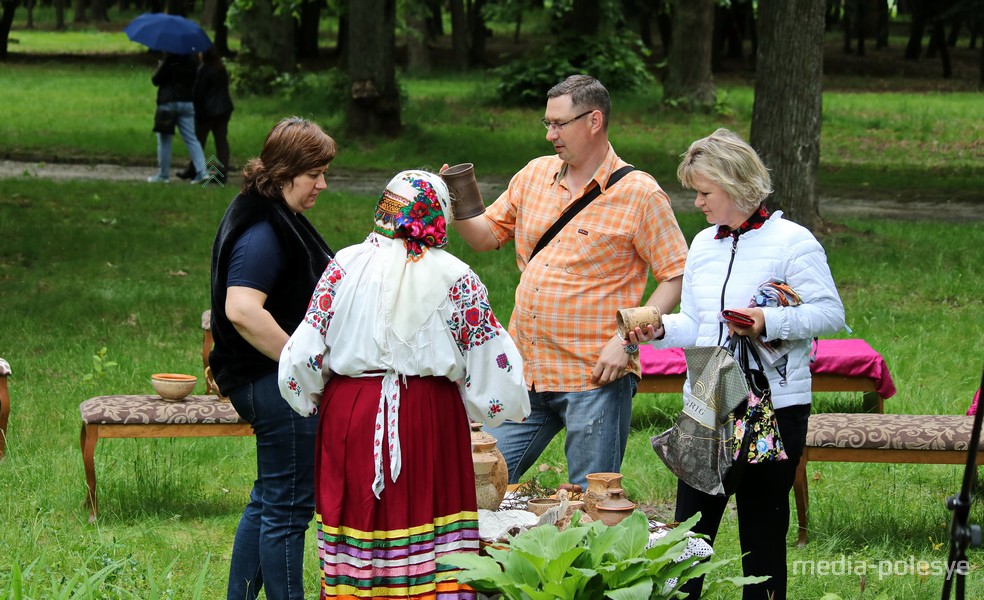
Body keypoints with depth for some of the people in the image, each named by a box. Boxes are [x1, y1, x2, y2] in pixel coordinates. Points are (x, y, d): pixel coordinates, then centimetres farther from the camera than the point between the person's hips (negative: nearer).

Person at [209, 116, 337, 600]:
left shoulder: (279, 218, 14)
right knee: (288, 508, -4)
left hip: (277, 383, 11)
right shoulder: (262, 231, -20)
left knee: (268, 502, 17)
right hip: (276, 385, -11)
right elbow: (241, 309, -30)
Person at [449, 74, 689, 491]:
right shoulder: (534, 175, 11)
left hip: (594, 378, -6)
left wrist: (627, 339, -16)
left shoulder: (640, 195, -7)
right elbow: (487, 236, 20)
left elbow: (677, 276, -7)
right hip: (525, 373, 6)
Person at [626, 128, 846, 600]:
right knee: (690, 527, 5)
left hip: (774, 409, -6)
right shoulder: (703, 245, 14)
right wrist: (660, 330, -3)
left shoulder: (791, 242, -8)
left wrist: (768, 322, -23)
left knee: (763, 530, 3)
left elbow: (830, 313, -11)